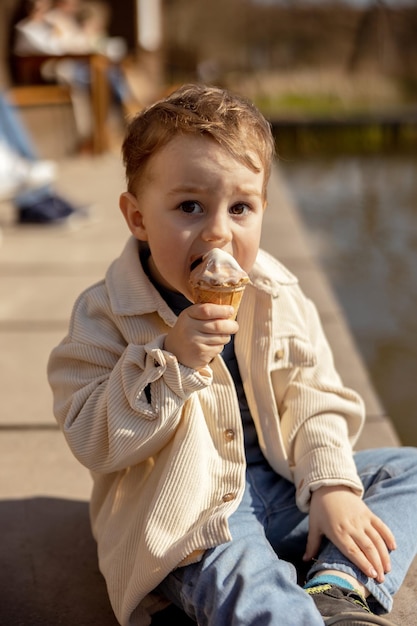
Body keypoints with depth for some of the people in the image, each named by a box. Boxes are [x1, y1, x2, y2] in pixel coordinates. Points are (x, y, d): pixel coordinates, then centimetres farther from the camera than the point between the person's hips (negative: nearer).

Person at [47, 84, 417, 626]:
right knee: (237, 574, -37)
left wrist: (331, 484, -12)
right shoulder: (106, 315, -12)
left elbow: (315, 398, 4)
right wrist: (170, 360, -29)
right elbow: (93, 443, -17)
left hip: (278, 481, 6)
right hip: (183, 516, -6)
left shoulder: (279, 298, -1)